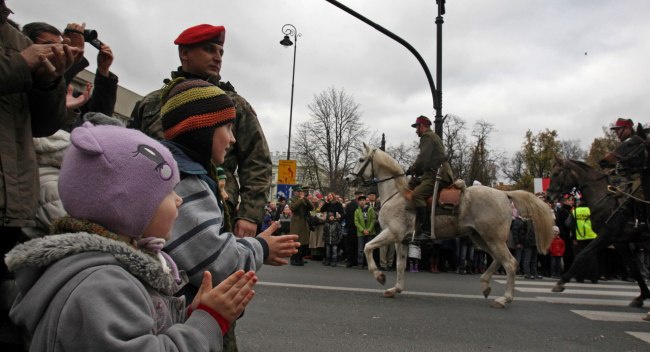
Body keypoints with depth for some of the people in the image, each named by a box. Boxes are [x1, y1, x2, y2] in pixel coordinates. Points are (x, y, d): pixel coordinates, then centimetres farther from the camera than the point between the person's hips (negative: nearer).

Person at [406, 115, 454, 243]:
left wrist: (412, 170, -1)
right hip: (442, 173, 12)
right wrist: (418, 170, 19)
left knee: (417, 194, -25)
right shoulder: (435, 137, 28)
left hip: (438, 174, -12)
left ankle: (426, 231, -31)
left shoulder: (427, 137, -5)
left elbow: (422, 159, -14)